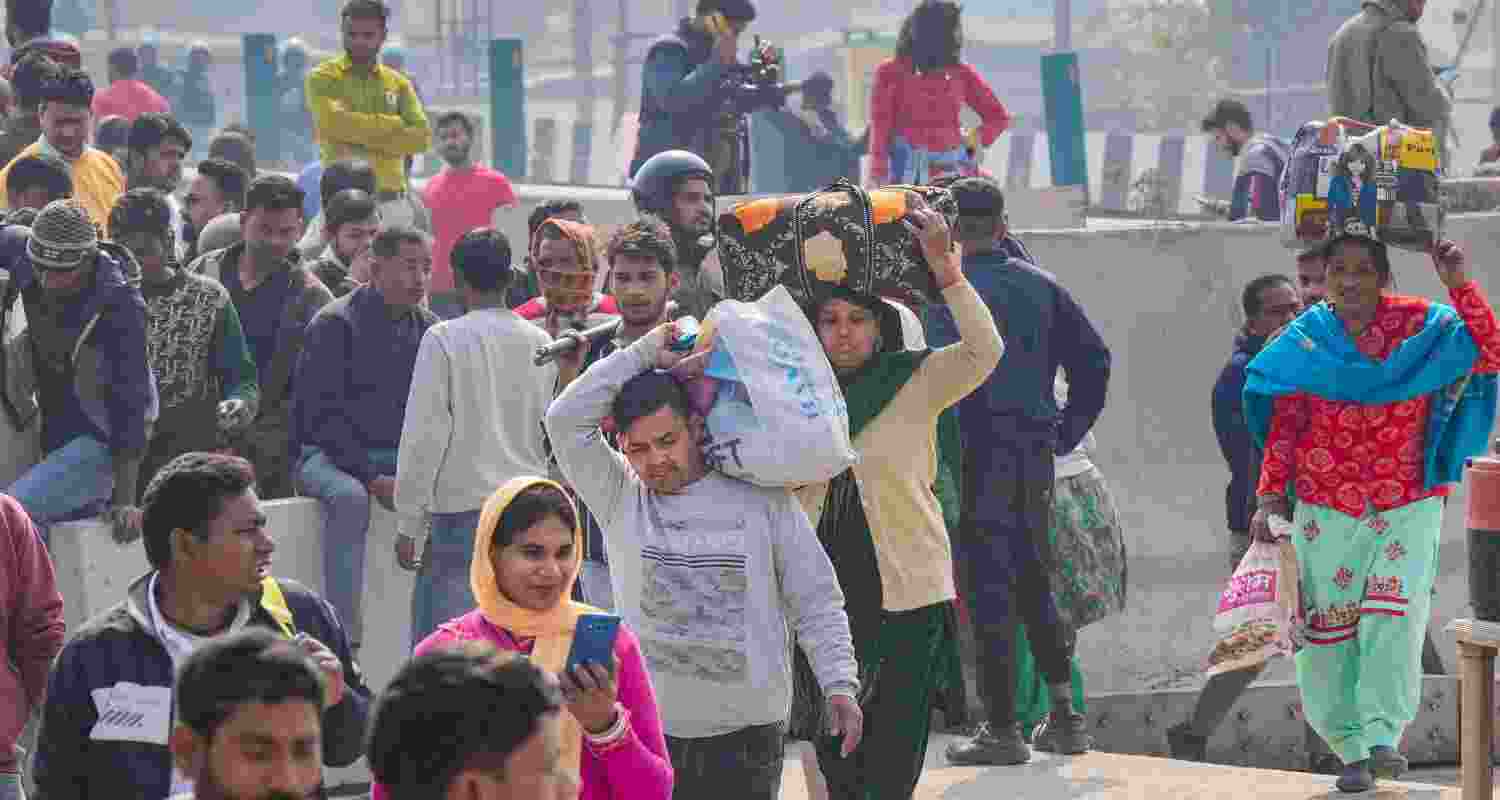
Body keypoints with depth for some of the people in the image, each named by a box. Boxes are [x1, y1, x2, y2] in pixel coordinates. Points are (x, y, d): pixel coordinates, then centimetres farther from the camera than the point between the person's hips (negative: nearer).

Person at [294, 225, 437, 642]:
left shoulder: (428, 328, 10)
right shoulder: (334, 325, -8)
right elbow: (321, 415, -13)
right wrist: (373, 478, -20)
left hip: (402, 461, 5)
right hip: (331, 457, -5)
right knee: (349, 497, -37)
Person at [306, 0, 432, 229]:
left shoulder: (398, 83, 14)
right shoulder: (323, 78, 2)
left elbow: (420, 136, 1)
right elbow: (334, 122, -16)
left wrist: (364, 140, -10)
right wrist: (393, 124, -6)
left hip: (391, 200, 4)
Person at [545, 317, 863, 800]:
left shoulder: (763, 501, 5)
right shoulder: (620, 498, 7)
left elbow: (816, 603, 7)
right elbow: (566, 420, -3)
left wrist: (840, 686, -3)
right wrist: (643, 354, -1)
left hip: (747, 733, -1)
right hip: (648, 733, 1)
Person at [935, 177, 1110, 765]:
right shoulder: (1041, 285, 9)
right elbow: (1093, 357, 9)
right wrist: (1068, 430, 14)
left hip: (980, 451, -6)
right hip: (1037, 451, 6)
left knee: (987, 587, -1)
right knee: (1033, 580, 17)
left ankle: (1002, 728, 0)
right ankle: (1063, 716, 16)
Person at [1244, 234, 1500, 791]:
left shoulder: (1421, 325, -2)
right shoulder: (1307, 338, 3)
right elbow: (1284, 425, 5)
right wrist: (1270, 497, -2)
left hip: (1407, 508, -2)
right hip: (1326, 511, 2)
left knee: (1393, 617, -19)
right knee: (1330, 629, 1)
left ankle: (1382, 737, -18)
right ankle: (1351, 748, 12)